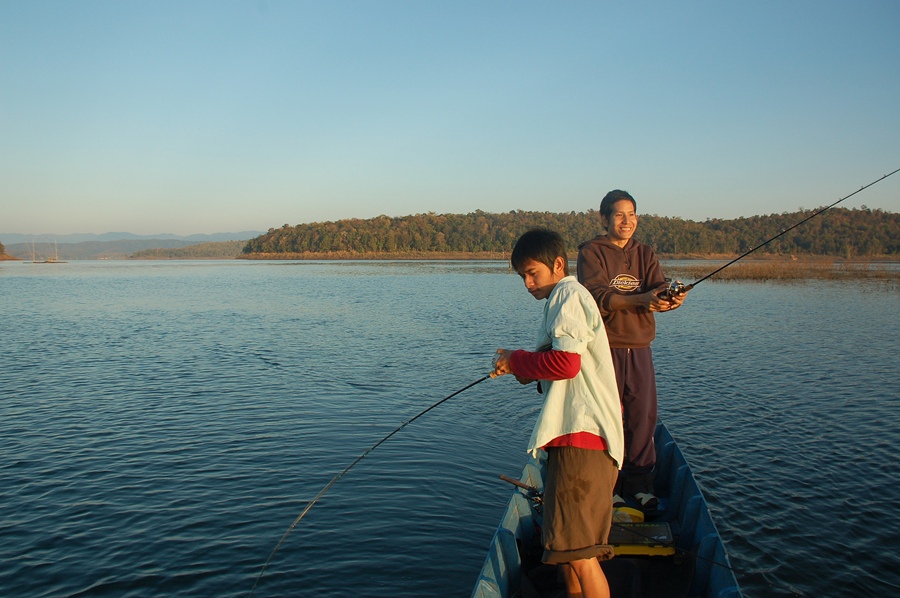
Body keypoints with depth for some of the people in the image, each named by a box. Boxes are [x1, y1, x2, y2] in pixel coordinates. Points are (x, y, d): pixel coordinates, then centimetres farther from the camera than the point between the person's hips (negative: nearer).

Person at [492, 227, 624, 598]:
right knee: (564, 547, 13)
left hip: (581, 435, -11)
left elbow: (566, 361, -20)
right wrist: (531, 373, 15)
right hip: (577, 433, 11)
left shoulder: (568, 295, -5)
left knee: (578, 552, -12)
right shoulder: (569, 299, 26)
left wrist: (516, 361, -6)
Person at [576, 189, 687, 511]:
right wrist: (639, 299, -31)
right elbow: (598, 297, -17)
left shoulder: (645, 254, 14)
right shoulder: (591, 252, -3)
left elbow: (658, 289, -2)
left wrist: (670, 299, -26)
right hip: (604, 348, -5)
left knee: (643, 415, 8)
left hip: (640, 348, 5)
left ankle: (638, 482, 21)